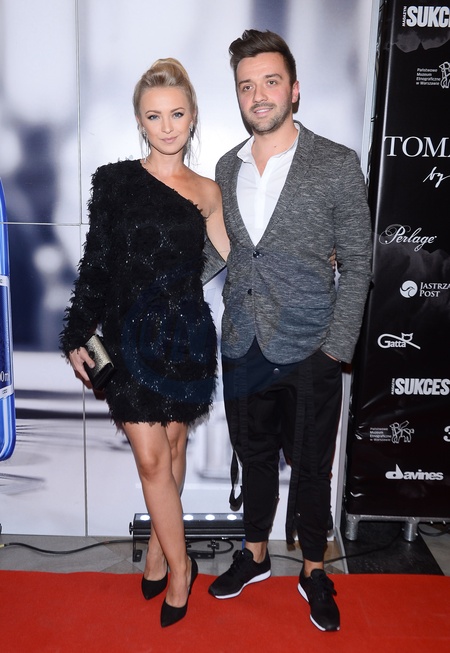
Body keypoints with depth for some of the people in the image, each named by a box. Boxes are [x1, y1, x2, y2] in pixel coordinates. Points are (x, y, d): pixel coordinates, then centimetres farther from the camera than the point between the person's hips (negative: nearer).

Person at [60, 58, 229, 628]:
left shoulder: (206, 191, 4)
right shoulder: (114, 181, -1)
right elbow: (95, 262, 0)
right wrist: (78, 335, 0)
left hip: (186, 337, 2)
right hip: (131, 338, -2)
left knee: (173, 445, 14)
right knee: (151, 459, 0)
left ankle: (159, 547, 36)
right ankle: (179, 566, 20)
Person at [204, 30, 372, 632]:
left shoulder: (337, 165, -6)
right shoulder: (227, 168, 7)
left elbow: (357, 264, -6)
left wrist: (336, 349, -10)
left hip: (308, 354, -3)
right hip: (242, 349, 4)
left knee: (310, 467, 12)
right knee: (254, 458, 19)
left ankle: (313, 571, 37)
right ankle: (255, 555, 43)